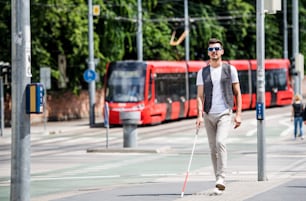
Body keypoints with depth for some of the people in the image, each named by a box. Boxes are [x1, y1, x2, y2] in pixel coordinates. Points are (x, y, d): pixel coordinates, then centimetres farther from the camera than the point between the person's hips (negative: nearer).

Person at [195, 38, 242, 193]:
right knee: (213, 149, 5)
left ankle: (221, 179, -25)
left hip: (224, 113, -3)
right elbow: (200, 96, 5)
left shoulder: (230, 69, 5)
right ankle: (219, 181, 14)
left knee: (220, 142, -23)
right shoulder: (202, 72, 9)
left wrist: (238, 114, 0)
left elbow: (237, 93, 7)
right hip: (208, 115, 3)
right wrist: (200, 115, -9)